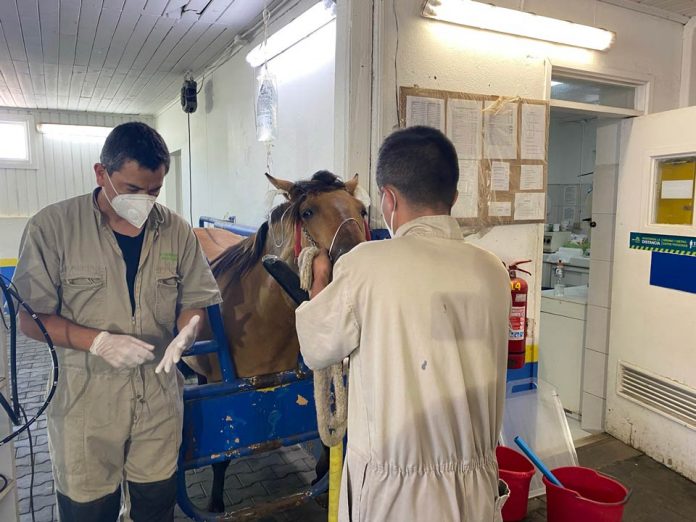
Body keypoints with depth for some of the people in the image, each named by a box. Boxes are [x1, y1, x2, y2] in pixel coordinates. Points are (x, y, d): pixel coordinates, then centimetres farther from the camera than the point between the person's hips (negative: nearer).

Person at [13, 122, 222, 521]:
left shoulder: (177, 230, -1)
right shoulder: (52, 227, -9)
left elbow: (195, 300, 7)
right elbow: (31, 317, -6)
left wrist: (187, 331, -15)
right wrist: (99, 341, -20)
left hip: (160, 399, 2)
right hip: (86, 402, -2)